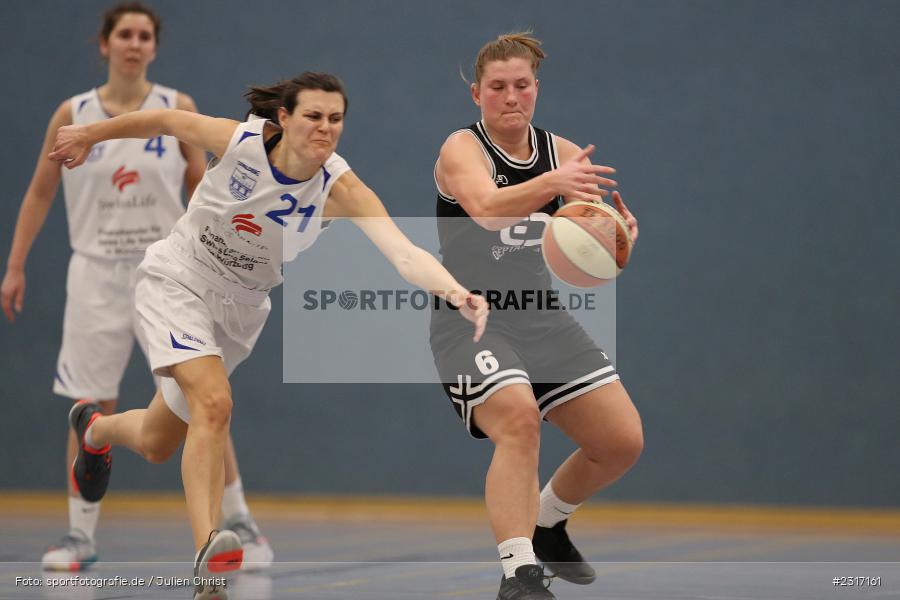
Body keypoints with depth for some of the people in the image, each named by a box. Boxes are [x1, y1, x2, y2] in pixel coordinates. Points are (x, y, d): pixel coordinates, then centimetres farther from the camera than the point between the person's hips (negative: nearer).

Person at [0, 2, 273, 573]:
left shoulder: (178, 109, 0)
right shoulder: (72, 115, 2)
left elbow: (201, 189, 4)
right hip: (97, 273, 1)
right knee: (89, 409, 1)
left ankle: (240, 521, 4)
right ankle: (81, 535, 11)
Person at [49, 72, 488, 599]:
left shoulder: (341, 189, -23)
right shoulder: (238, 141, -24)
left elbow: (403, 251, -37)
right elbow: (164, 121, -6)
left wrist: (456, 293, -55)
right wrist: (90, 135, 7)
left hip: (242, 308, 3)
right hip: (178, 281, -3)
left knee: (157, 444, 14)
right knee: (214, 402, -27)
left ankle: (96, 428, 48)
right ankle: (209, 555, -27)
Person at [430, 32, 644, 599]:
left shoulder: (562, 152, 5)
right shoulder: (462, 148, -11)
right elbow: (487, 208, -33)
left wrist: (617, 231, -30)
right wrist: (551, 182, -51)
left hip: (540, 315, 6)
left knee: (622, 440, 3)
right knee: (519, 419, -32)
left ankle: (548, 521, 30)